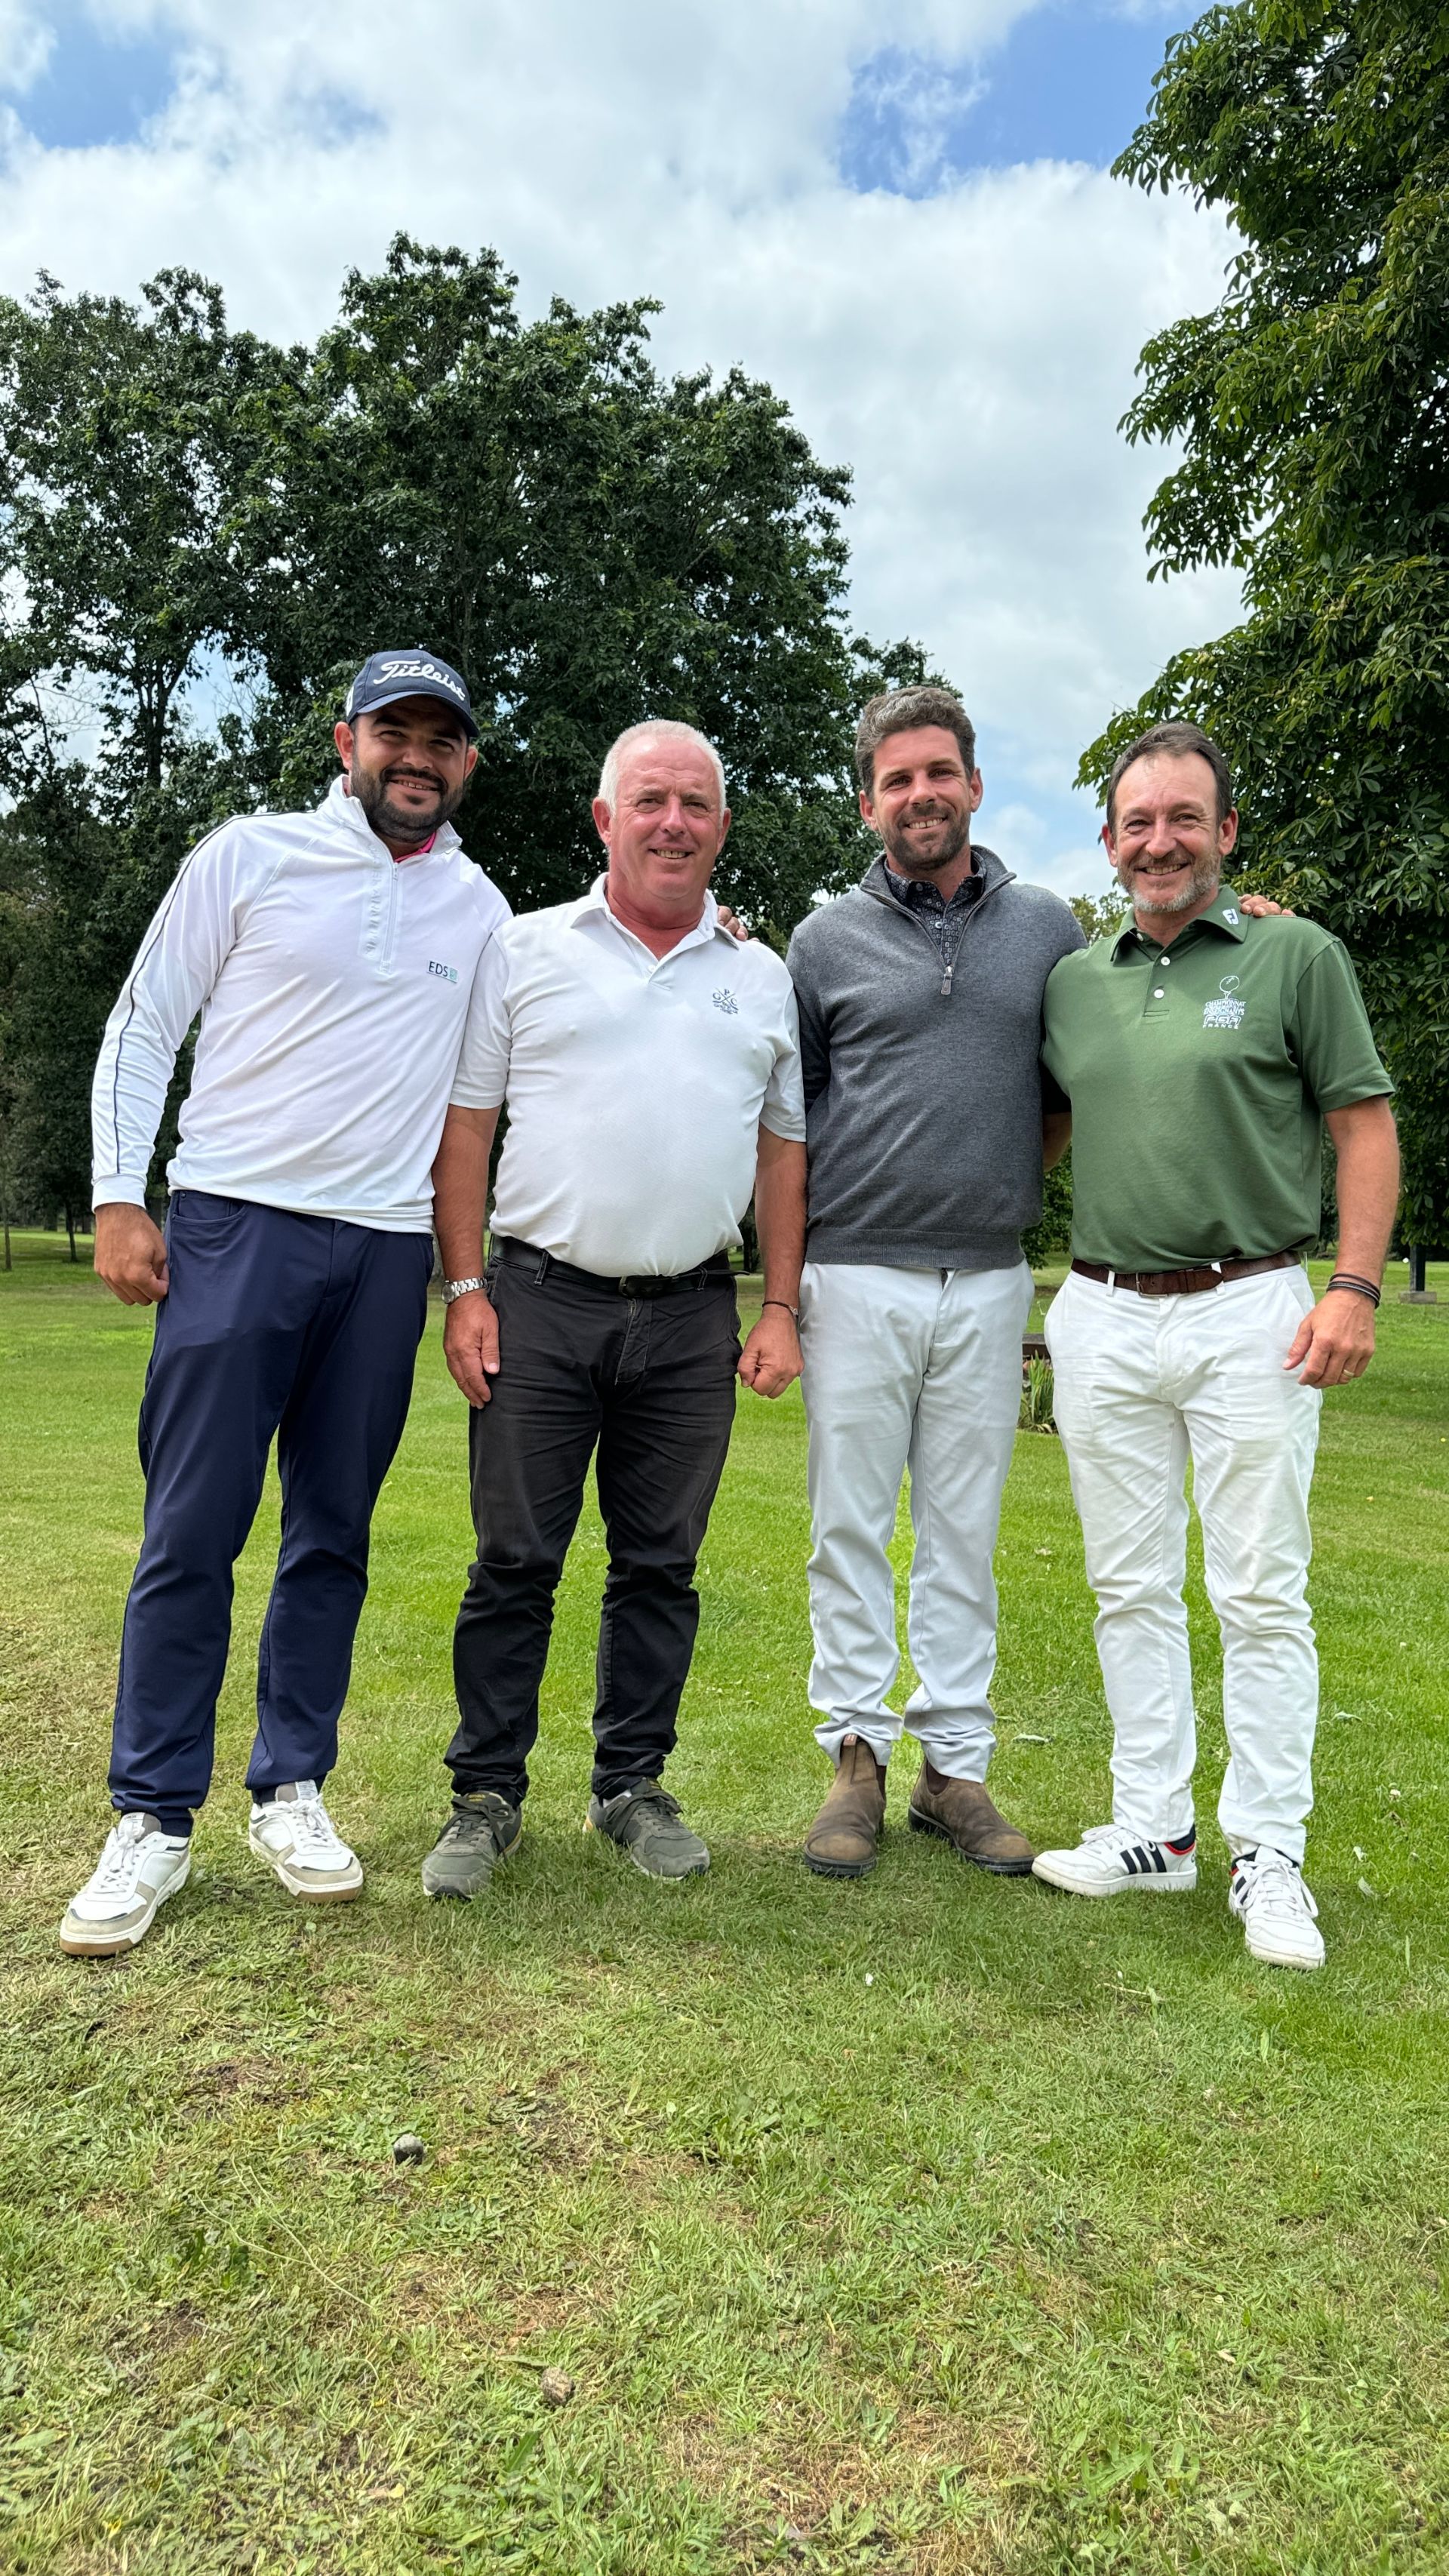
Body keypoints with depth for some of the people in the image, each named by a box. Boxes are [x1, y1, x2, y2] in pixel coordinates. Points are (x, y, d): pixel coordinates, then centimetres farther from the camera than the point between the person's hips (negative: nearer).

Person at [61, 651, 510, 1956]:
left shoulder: (482, 907, 13)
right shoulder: (252, 855, 4)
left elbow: (487, 1081, 18)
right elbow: (144, 1026, 4)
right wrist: (119, 1195, -4)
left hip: (387, 1250, 3)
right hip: (236, 1225, -3)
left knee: (334, 1537, 7)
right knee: (192, 1533, -4)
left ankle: (291, 1790, 19)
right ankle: (154, 1818, 7)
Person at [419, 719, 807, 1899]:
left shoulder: (763, 980, 13)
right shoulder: (528, 951, 6)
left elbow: (785, 1149, 13)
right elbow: (465, 1125, 4)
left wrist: (781, 1309, 5)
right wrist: (465, 1290, -3)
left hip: (692, 1316, 2)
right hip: (541, 1302, -2)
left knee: (661, 1565, 9)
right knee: (514, 1560, 3)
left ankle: (633, 1785, 23)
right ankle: (487, 1795, 17)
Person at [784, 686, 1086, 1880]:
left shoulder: (1047, 927, 9)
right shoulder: (828, 938, 4)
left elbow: (1074, 1089, 18)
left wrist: (1013, 1180, 6)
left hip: (989, 1281, 2)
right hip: (857, 1277, -1)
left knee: (964, 1534, 8)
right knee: (851, 1527, 3)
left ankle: (956, 1763, 19)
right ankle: (858, 1755, 16)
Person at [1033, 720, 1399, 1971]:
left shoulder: (1298, 955, 1)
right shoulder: (1072, 982, 12)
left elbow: (1365, 1127, -1)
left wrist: (1355, 1286, -11)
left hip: (1252, 1314, -4)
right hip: (1101, 1319, 4)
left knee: (1261, 1594, 1)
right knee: (1131, 1590, 10)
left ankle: (1269, 1857, 14)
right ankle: (1152, 1829, 23)